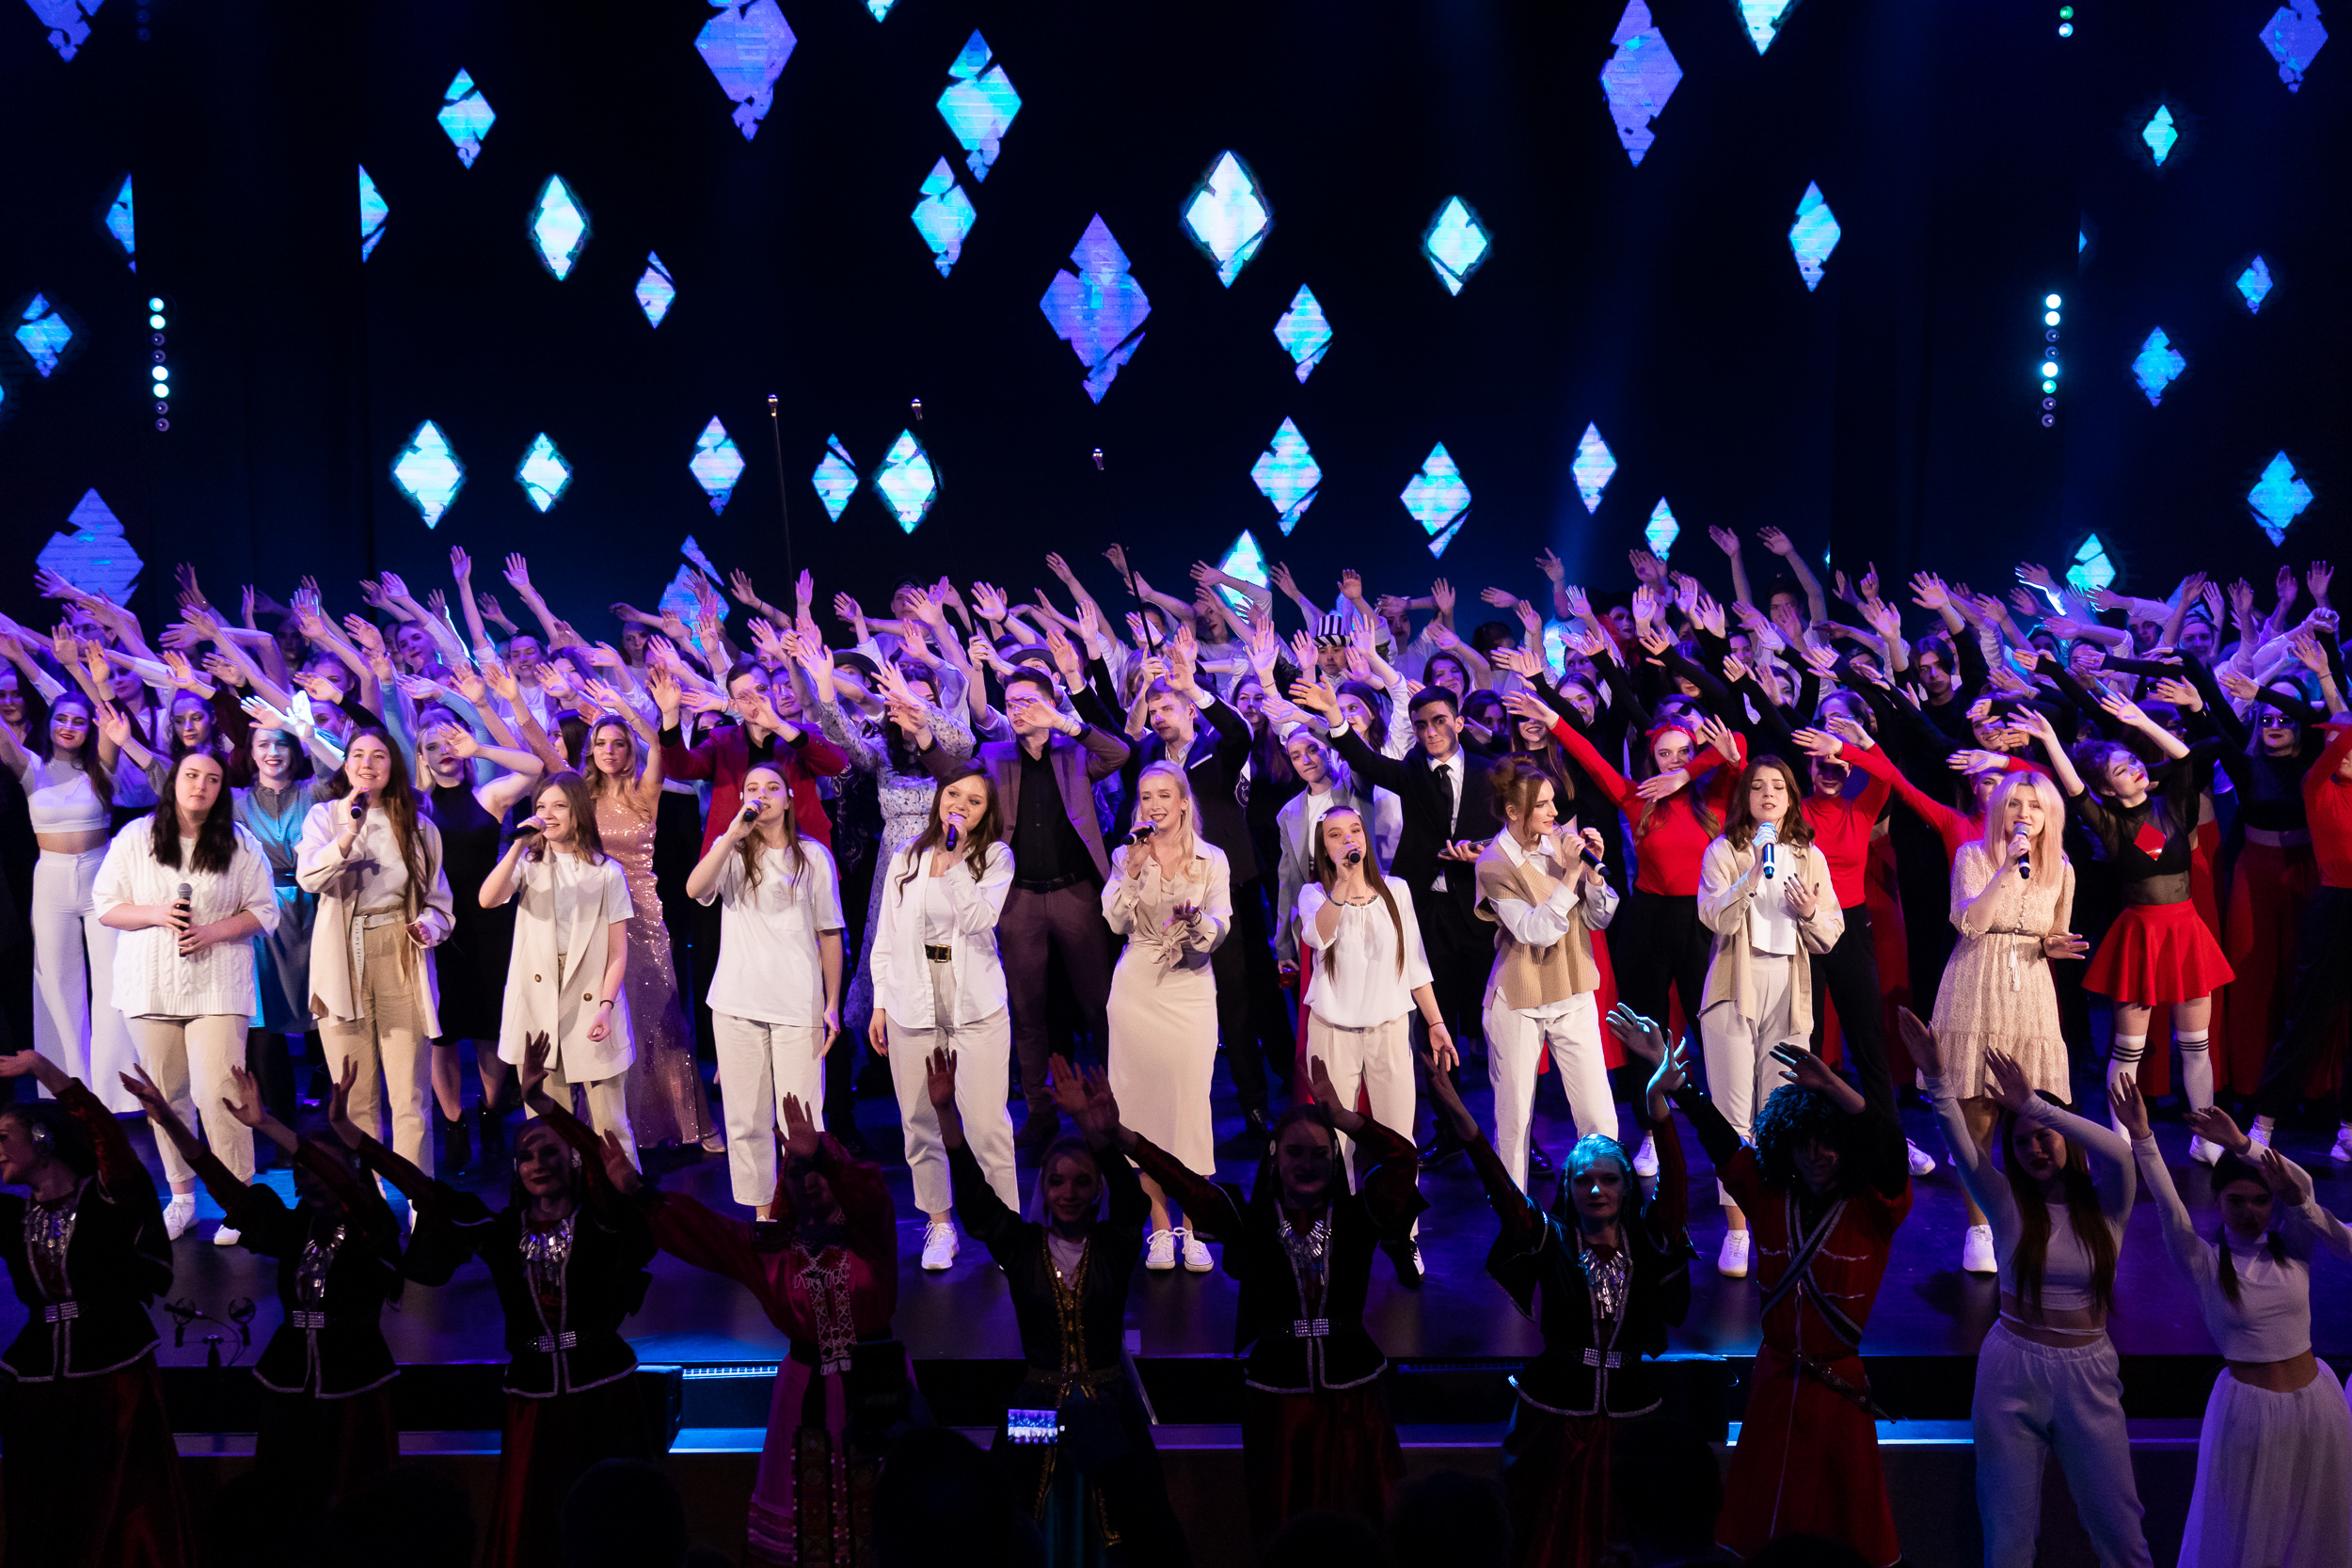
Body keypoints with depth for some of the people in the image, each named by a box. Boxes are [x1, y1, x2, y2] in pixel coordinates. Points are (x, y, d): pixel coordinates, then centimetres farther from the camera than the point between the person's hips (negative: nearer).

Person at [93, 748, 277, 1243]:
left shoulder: (240, 844, 3)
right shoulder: (135, 837, 5)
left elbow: (263, 911, 4)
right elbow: (104, 905, 5)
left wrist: (214, 931, -12)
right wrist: (156, 914, -12)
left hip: (218, 985, -2)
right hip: (150, 984, 2)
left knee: (216, 1094, -13)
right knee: (167, 1095, 7)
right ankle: (182, 1195, 23)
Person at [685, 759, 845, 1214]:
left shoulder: (814, 857, 7)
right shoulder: (730, 850, 8)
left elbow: (829, 934, 8)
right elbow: (695, 888, -13)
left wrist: (832, 1004, 3)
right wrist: (735, 832, -20)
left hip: (798, 1005, -1)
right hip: (737, 1004, 1)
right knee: (746, 1119, 6)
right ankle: (762, 1211, 17)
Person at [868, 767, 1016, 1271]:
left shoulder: (996, 857, 2)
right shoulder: (906, 859, 10)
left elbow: (981, 920, -13)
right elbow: (886, 936, 13)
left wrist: (954, 863, -19)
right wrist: (879, 1004, 10)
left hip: (975, 1004, -3)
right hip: (912, 1002, 3)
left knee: (986, 1123, -8)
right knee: (920, 1122, 6)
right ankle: (939, 1221, 20)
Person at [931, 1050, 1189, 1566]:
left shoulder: (1116, 1243, -1)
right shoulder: (1021, 1244, 1)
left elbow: (1129, 1194, -20)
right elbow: (972, 1193, -11)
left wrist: (1099, 1133, -42)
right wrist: (945, 1111, -26)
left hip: (1109, 1408, -1)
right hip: (1037, 1407, 1)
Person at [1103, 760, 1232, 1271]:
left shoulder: (1212, 860, 6)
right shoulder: (1126, 856, 7)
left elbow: (1221, 925, -2)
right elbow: (1116, 922, -5)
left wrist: (1198, 921, -23)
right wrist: (1135, 871, -14)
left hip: (1190, 985, -1)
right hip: (1137, 986, 1)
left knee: (1191, 1099, -5)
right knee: (1145, 1099, 1)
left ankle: (1191, 1228, 4)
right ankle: (1160, 1227, 10)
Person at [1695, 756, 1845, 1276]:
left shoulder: (1810, 857, 12)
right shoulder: (1724, 851, 3)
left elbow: (1829, 939, 11)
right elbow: (1714, 917, -11)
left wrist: (1810, 913, -9)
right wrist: (1752, 875, -22)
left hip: (1789, 990, 3)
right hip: (1735, 987, -2)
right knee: (1734, 1114, -4)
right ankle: (1736, 1230, 3)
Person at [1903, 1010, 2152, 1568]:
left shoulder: (2104, 1205, -3)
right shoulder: (2008, 1205, -2)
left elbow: (2118, 1152, -24)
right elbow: (1961, 1147, -19)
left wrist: (2034, 1104, -29)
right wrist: (1936, 1079, -34)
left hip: (2088, 1375, 0)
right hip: (2012, 1371, 0)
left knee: (2117, 1522, 9)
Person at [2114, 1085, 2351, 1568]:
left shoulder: (2293, 1247, 0)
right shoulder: (2205, 1264, -7)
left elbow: (2301, 1186, -18)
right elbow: (2168, 1207, -23)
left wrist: (2242, 1144, -30)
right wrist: (2142, 1139, -35)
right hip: (2249, 1410, -3)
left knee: (2312, 1527, 16)